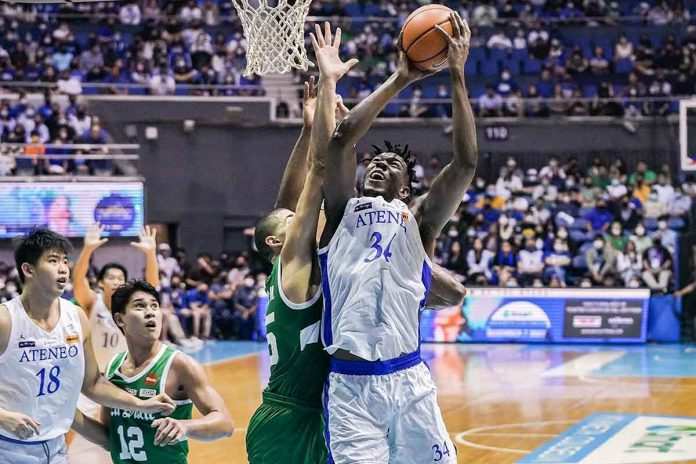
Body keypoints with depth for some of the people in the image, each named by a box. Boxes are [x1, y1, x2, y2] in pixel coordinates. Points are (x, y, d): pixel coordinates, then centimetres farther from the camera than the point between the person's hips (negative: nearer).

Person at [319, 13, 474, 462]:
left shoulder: (419, 220, 14)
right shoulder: (343, 213, 15)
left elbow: (467, 162, 1)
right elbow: (342, 137, 3)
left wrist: (457, 76, 1)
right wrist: (399, 80, 7)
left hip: (408, 379, 1)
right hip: (348, 383, 0)